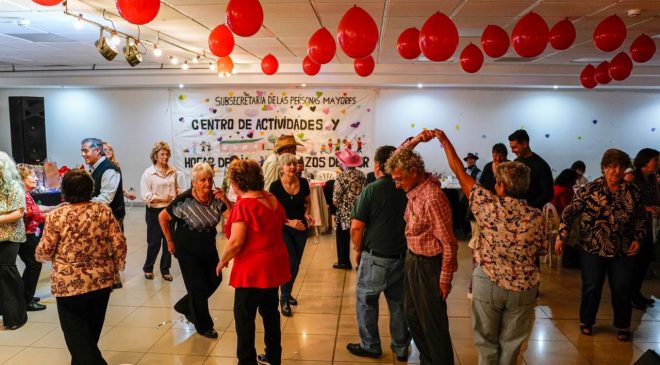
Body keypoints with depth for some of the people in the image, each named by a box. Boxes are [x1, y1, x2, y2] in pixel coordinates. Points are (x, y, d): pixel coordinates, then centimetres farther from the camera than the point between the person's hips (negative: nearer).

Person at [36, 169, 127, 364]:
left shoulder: (56, 216, -11)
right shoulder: (104, 211, -5)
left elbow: (44, 251, -7)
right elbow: (119, 243, -6)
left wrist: (40, 256, 16)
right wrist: (117, 266, 10)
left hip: (69, 284, -3)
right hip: (102, 281, 4)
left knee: (77, 334, 9)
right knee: (91, 331, 21)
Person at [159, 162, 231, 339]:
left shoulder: (216, 198, -11)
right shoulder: (185, 200, -25)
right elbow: (162, 217, -14)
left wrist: (226, 201, -25)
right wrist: (170, 241, -7)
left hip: (209, 248, 6)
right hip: (188, 251, -6)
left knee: (214, 280, 13)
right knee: (198, 287, 3)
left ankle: (184, 306, 38)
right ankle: (203, 326, 25)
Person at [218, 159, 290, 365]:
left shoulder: (244, 204, -20)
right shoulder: (271, 199, 4)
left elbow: (236, 242, -23)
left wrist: (222, 261, -6)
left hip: (253, 269, -8)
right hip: (274, 265, 8)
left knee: (244, 316, 7)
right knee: (270, 311, 20)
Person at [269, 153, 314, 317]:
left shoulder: (303, 182, -6)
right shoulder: (276, 186, -16)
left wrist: (307, 213, -10)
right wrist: (289, 222, -22)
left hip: (301, 228, 4)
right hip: (283, 229, -4)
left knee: (296, 263, 14)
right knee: (291, 263, -11)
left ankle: (287, 293, 37)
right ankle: (283, 299, 9)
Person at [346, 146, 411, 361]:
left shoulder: (371, 190, -15)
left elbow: (356, 227, -15)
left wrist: (358, 250, 1)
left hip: (375, 257, -4)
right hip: (402, 256, 5)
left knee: (366, 301, 14)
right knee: (399, 303, 16)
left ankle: (370, 346, 25)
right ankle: (401, 348, 28)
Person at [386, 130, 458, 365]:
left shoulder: (432, 198, -26)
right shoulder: (414, 188, -1)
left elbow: (448, 244, -22)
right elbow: (399, 156, 14)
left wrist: (445, 279, -15)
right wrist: (417, 139, -2)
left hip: (428, 265, -9)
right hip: (413, 259, 9)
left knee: (433, 323, 4)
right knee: (412, 314, 19)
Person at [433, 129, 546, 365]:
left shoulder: (489, 206, -15)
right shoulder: (536, 217, -10)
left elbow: (460, 172, -9)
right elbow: (540, 250, 4)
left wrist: (445, 141, 1)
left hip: (488, 283, -2)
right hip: (524, 288, 2)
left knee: (487, 342, 16)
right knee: (510, 344, 17)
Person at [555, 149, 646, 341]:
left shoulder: (632, 191, 0)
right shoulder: (590, 189, -9)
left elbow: (639, 218, 10)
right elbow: (570, 212, -7)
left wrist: (637, 239, -2)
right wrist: (562, 236, -12)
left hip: (623, 251, 2)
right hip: (593, 249, -2)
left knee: (622, 289, 7)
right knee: (591, 287, 7)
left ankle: (623, 326, 27)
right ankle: (586, 322, 27)